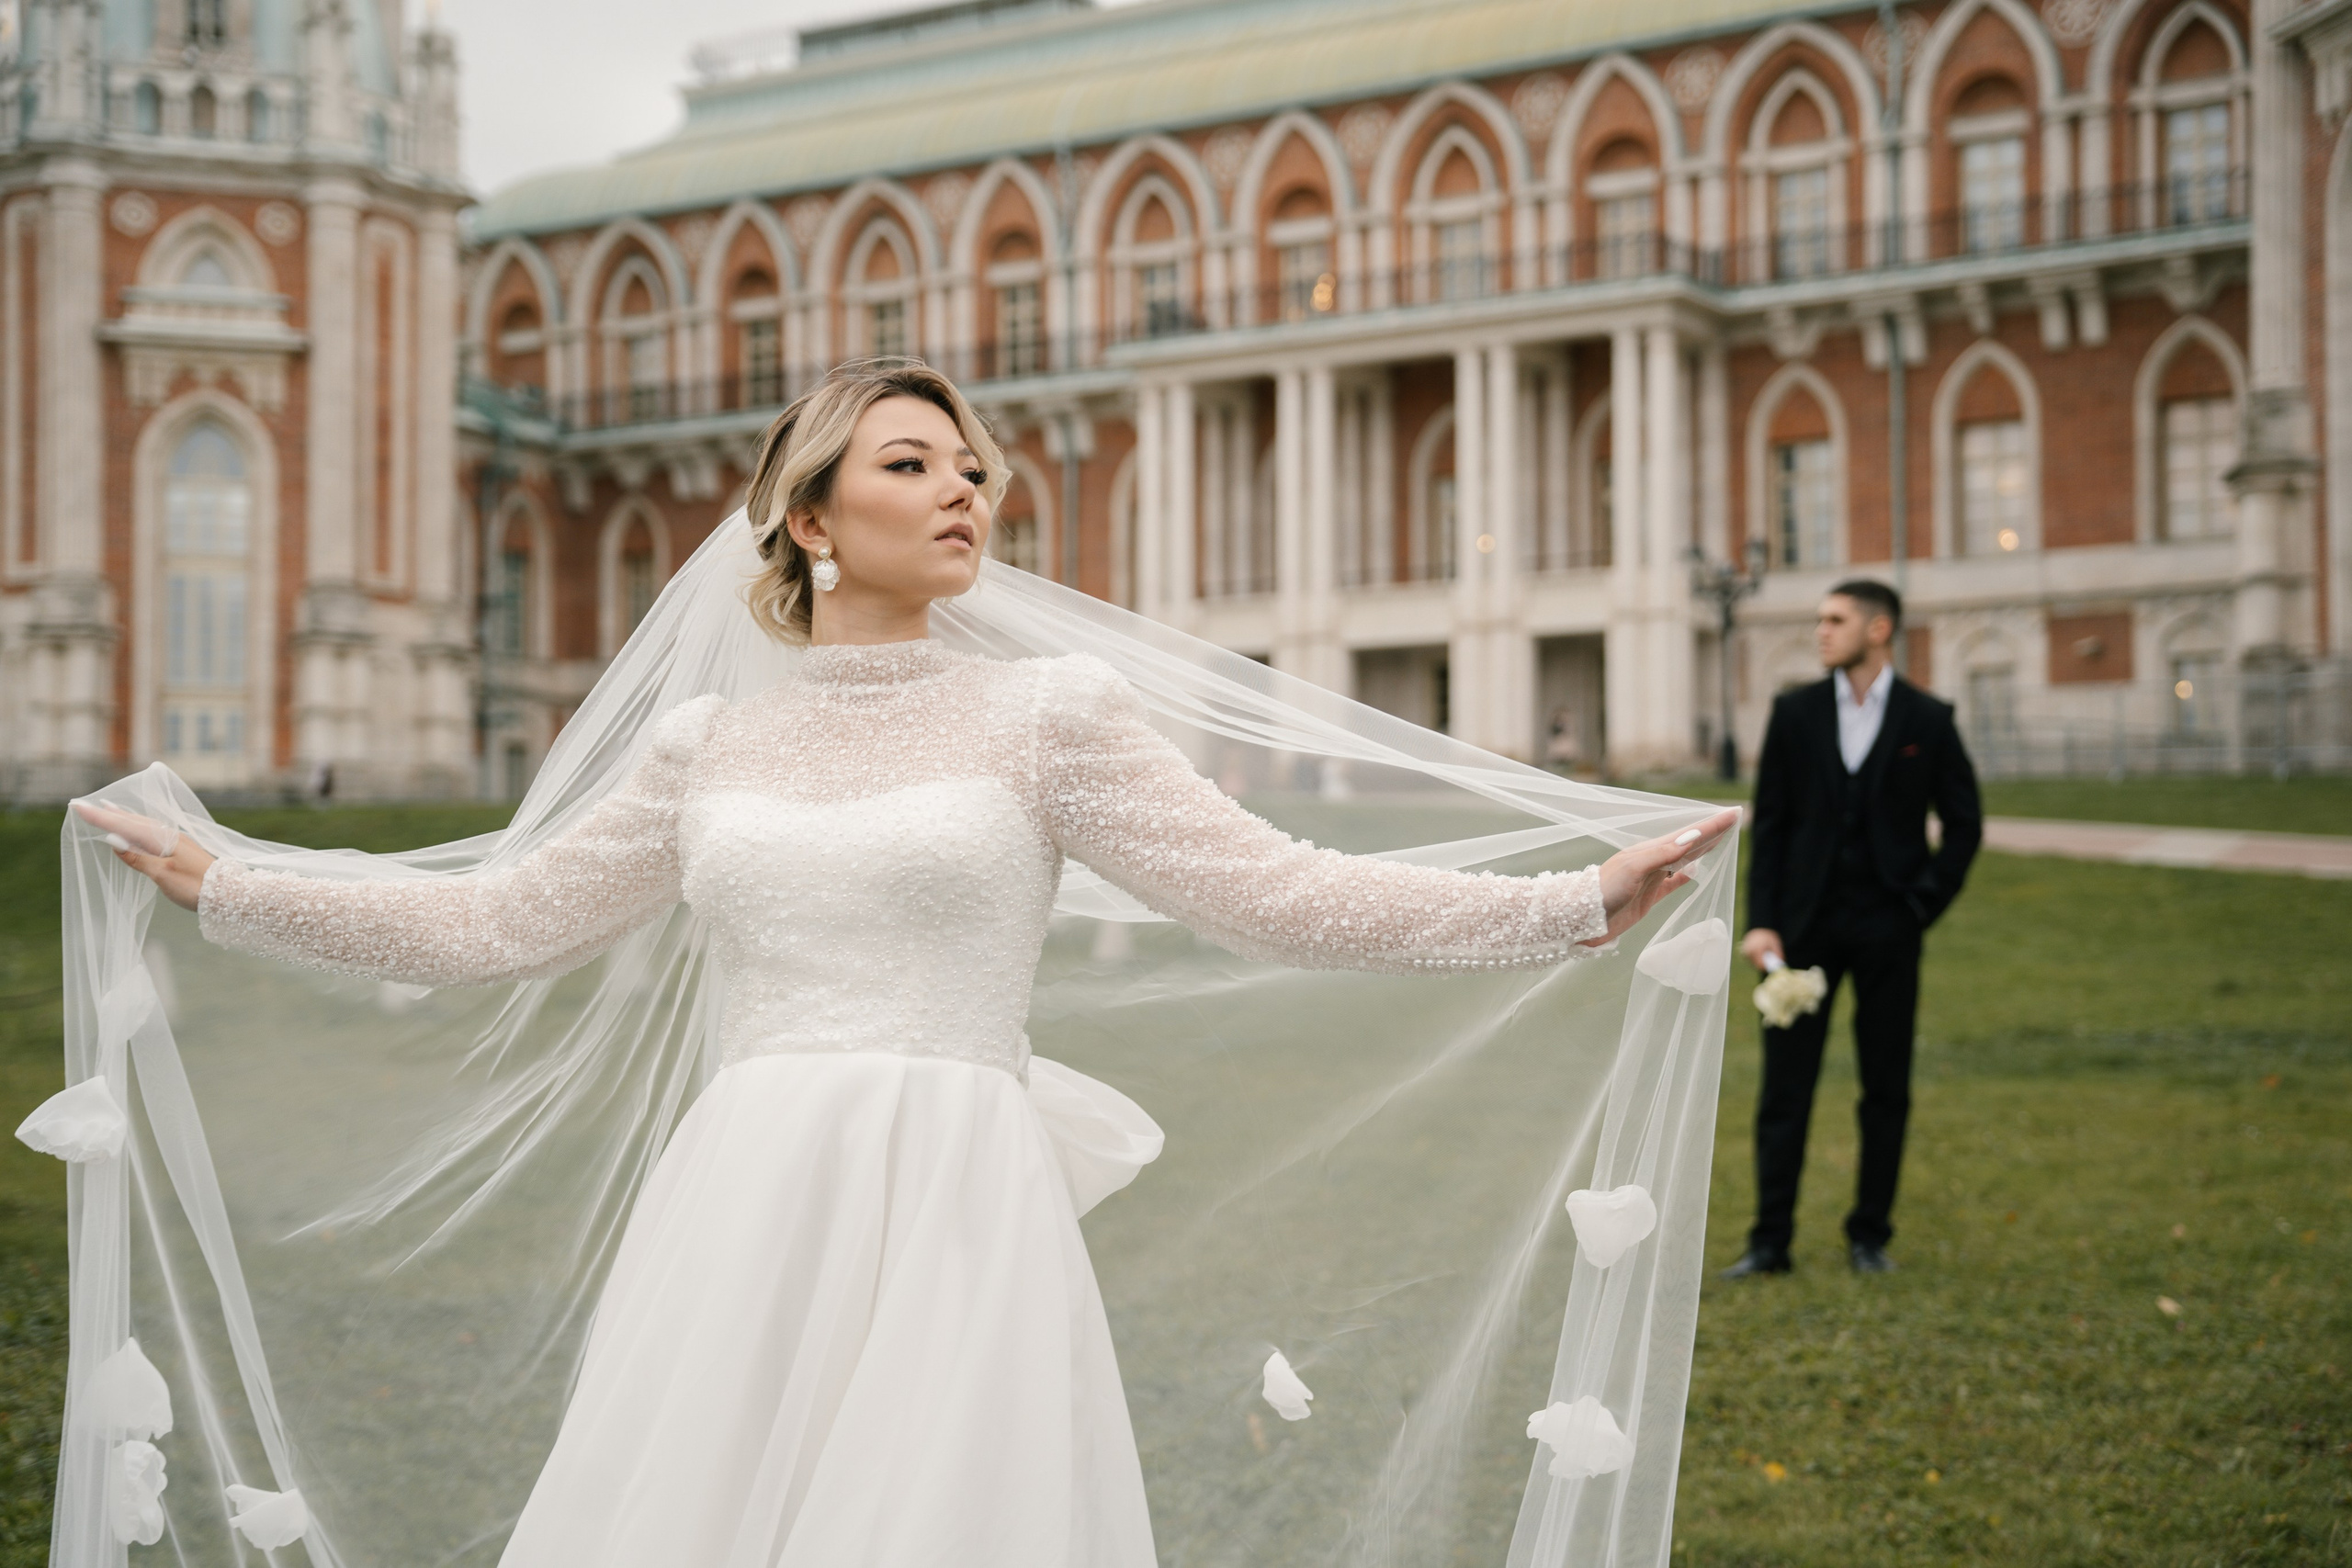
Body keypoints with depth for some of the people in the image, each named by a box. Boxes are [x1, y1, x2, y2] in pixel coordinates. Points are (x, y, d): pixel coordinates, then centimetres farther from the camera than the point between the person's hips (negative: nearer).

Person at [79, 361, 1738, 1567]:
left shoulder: (1050, 711, 5)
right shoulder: (711, 743, 13)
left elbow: (1284, 893, -1)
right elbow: (500, 922, 19)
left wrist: (1581, 903, -9)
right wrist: (221, 887, 21)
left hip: (950, 1218, -3)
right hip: (740, 1214, 3)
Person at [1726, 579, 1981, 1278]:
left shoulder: (1927, 721, 0)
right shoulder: (1796, 713, 4)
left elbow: (1964, 825, 7)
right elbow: (1770, 823, 4)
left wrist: (1923, 903, -3)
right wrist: (1761, 921, -4)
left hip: (1885, 930, -1)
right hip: (1805, 924, 1)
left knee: (1886, 1091, 6)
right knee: (1785, 1088, 0)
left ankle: (1870, 1235, 18)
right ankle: (1770, 1241, 6)